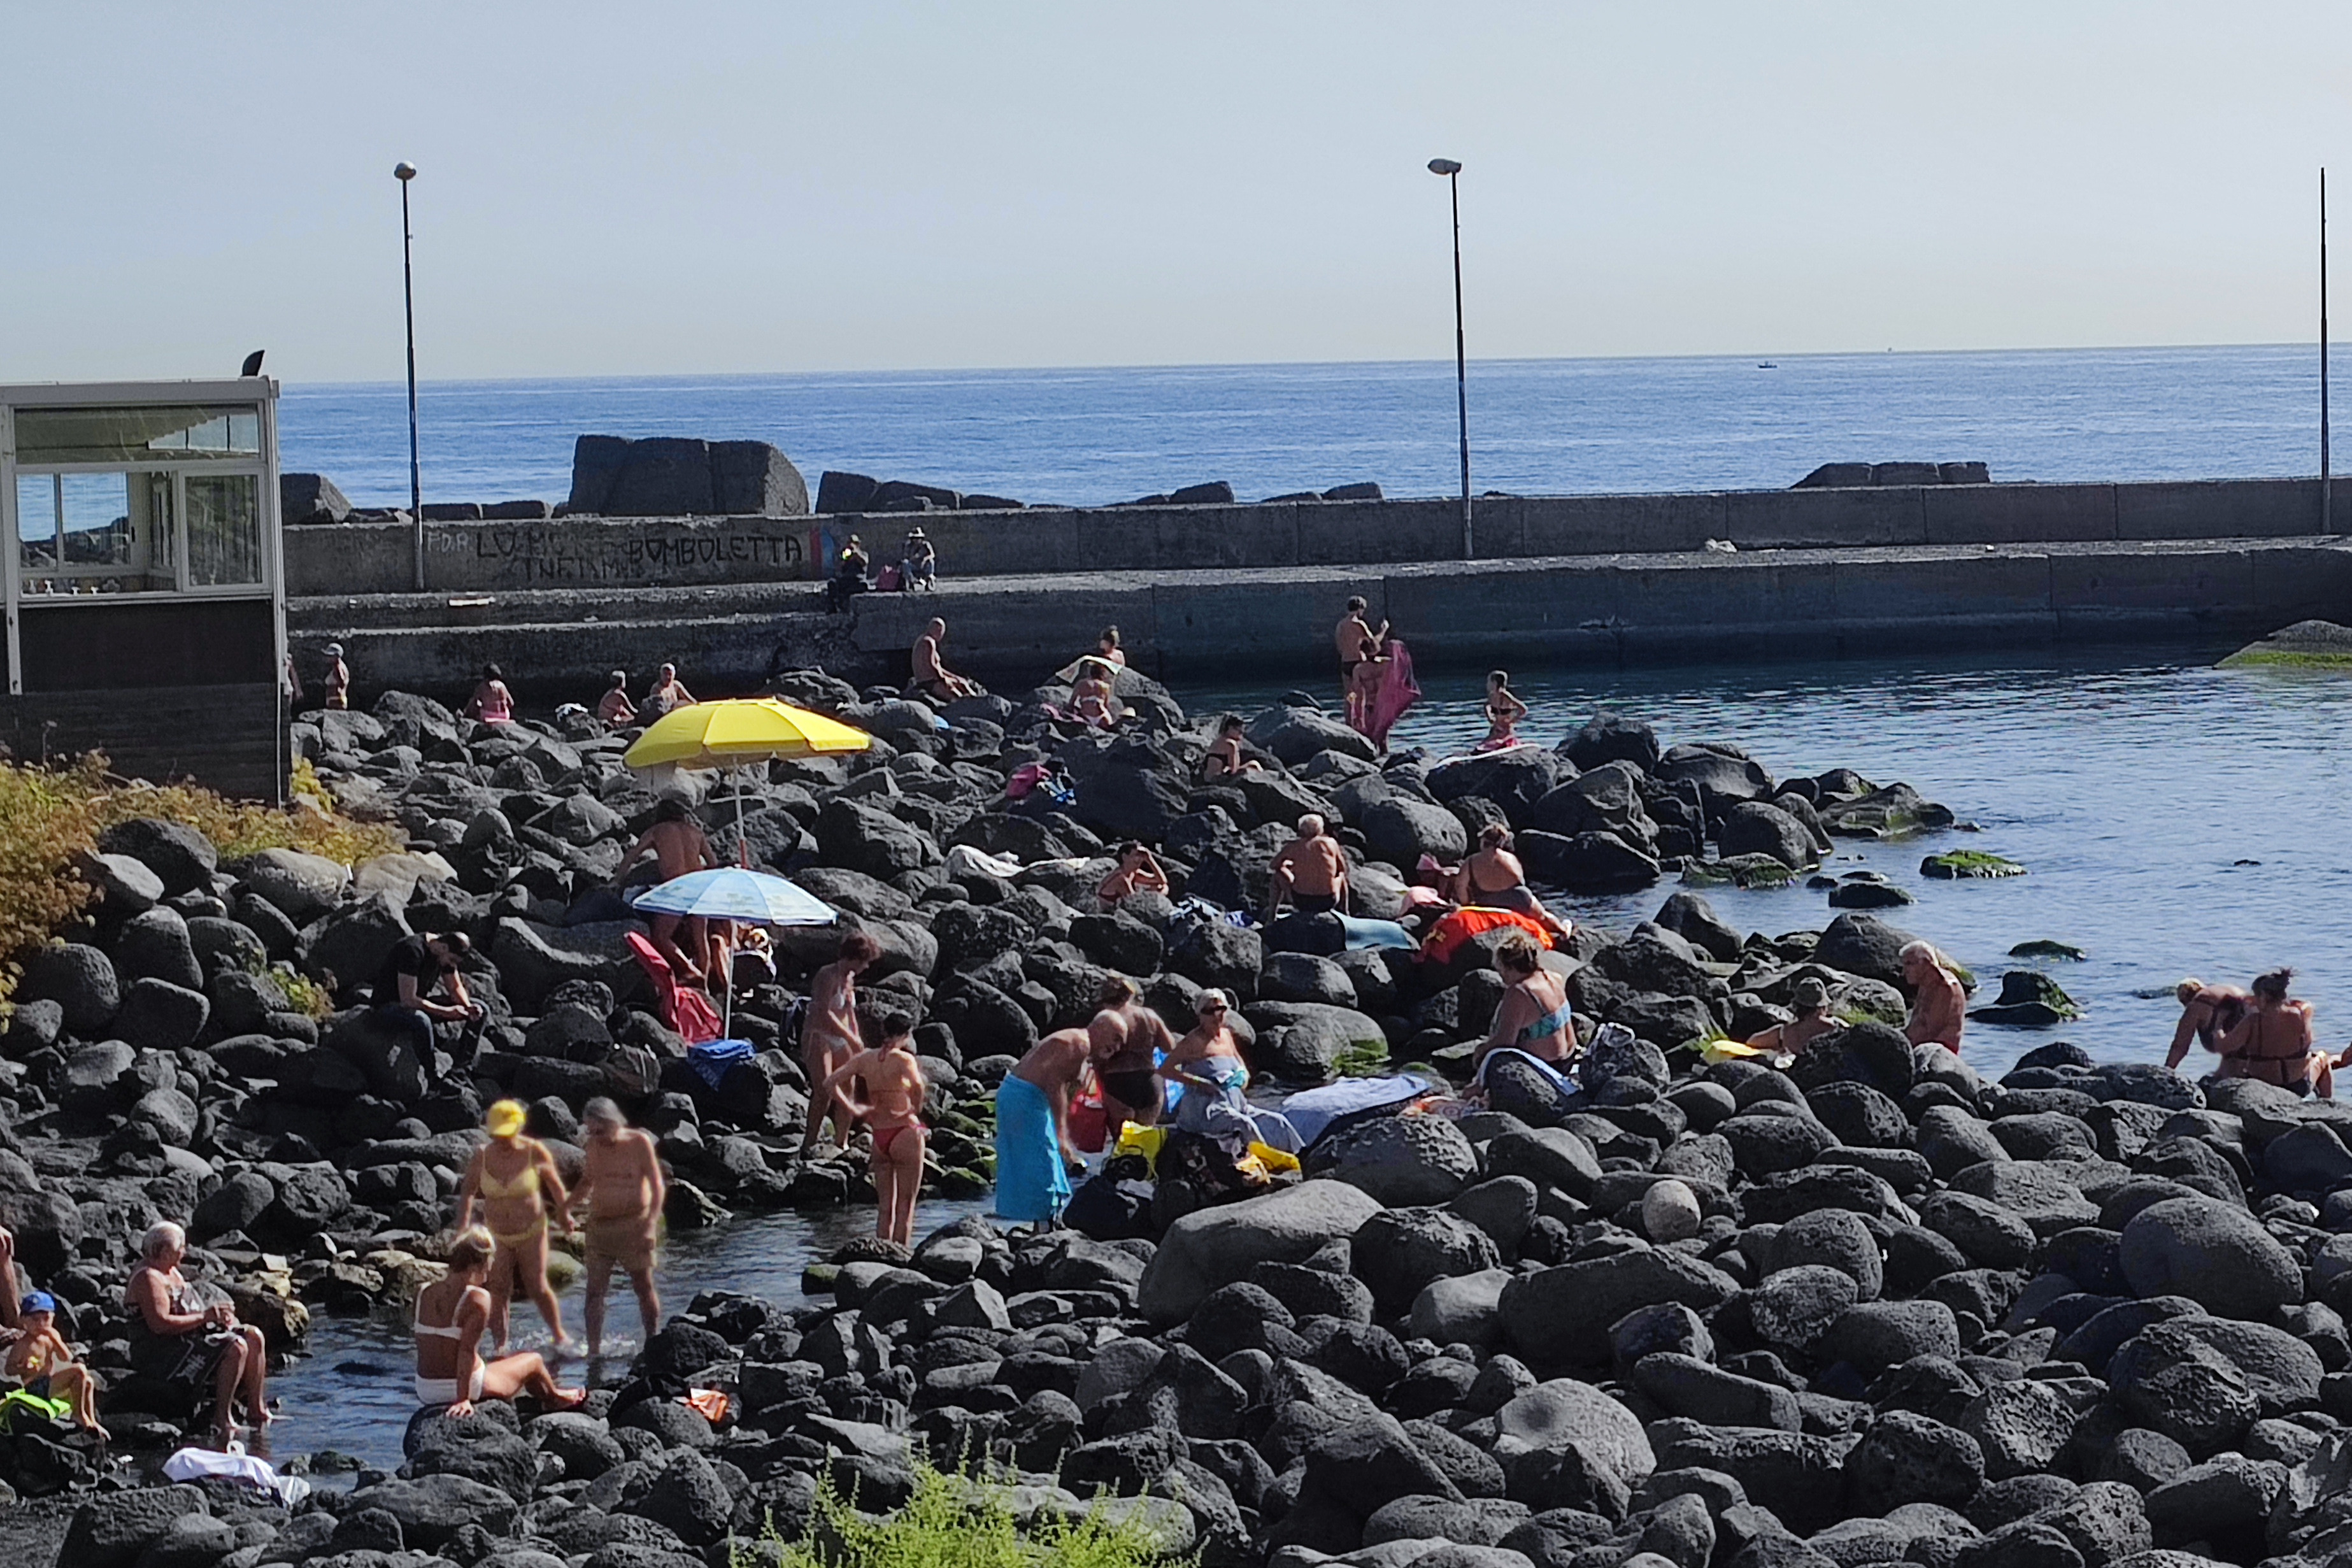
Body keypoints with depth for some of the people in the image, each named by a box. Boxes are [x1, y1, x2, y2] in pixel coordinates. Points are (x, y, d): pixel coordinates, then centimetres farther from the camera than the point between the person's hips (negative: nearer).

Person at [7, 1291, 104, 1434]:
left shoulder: (50, 1337, 8)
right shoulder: (22, 1345, -14)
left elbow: (66, 1358, 1)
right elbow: (9, 1369, -13)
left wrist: (56, 1340, -12)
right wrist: (25, 1369, -33)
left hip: (50, 1383, 9)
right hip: (36, 1388, -9)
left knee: (88, 1382, 10)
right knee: (79, 1371, -21)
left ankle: (91, 1422, 14)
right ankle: (79, 1415, -12)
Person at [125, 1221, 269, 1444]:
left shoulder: (171, 1272, 18)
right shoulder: (148, 1279, -15)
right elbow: (160, 1324, -25)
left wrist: (217, 1315, 3)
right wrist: (204, 1316, -21)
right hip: (160, 1357, -11)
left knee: (253, 1336, 3)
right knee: (236, 1348, -27)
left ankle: (257, 1409, 3)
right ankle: (222, 1419, -25)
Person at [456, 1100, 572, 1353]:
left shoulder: (534, 1152, -15)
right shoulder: (482, 1156, -10)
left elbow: (554, 1183, 2)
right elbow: (468, 1190, 5)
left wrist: (563, 1214, 12)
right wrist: (463, 1225, -1)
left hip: (531, 1232, -2)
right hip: (496, 1235, 2)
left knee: (537, 1288, -1)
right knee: (498, 1291, -1)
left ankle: (560, 1335, 21)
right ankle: (500, 1347, 7)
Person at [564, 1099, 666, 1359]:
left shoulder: (639, 1143, -7)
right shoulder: (592, 1148, 5)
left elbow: (657, 1184, -7)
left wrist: (651, 1222, -17)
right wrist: (565, 1207, 5)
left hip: (634, 1223, -3)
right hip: (599, 1225, 4)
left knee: (645, 1287, 4)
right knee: (595, 1291, -1)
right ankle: (594, 1350, 2)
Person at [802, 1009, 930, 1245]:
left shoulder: (865, 1058, 5)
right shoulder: (904, 1059, -12)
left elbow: (830, 1083, 6)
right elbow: (917, 1086, -32)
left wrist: (852, 1108, 8)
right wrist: (916, 1109, -14)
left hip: (879, 1137, 5)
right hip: (905, 1133, -5)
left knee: (885, 1206, 13)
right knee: (905, 1206, 2)